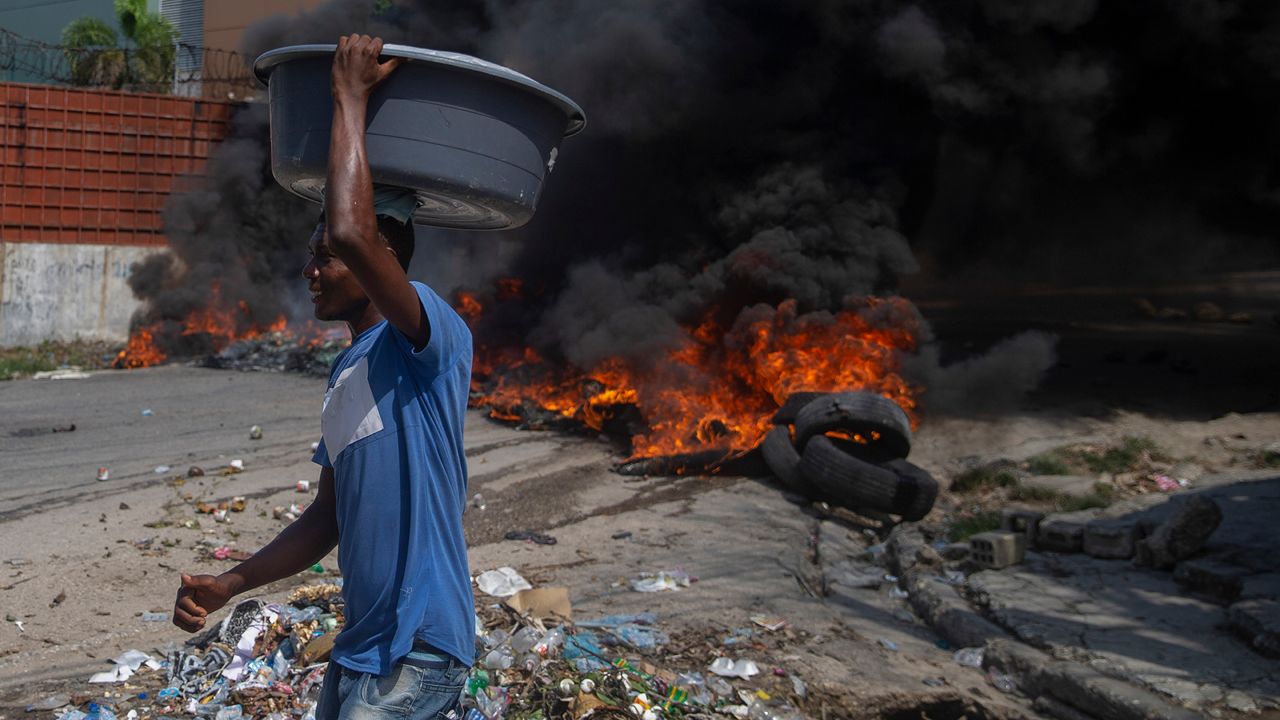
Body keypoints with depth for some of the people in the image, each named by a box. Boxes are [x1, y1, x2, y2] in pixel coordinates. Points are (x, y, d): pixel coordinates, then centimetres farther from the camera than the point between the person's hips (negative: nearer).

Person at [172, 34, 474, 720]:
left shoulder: (432, 339, -14)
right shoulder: (345, 374, 13)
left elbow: (353, 233, -32)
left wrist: (350, 97, -21)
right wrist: (230, 584, 7)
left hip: (418, 646, -9)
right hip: (360, 644, 9)